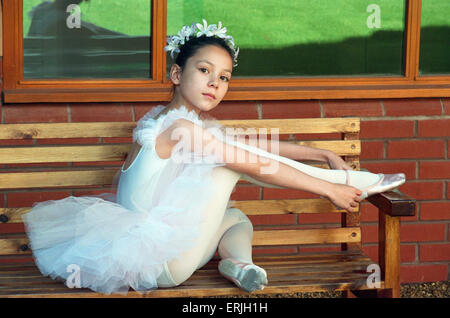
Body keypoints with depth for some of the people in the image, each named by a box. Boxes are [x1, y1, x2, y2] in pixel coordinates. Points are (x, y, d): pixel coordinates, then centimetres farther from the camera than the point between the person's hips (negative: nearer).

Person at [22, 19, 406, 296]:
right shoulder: (181, 128, -15)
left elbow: (262, 147, 19)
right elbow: (260, 166, -16)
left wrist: (323, 153, 15)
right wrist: (328, 189, -11)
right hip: (164, 263, -10)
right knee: (234, 159, -9)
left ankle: (238, 261, -6)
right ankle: (342, 181, -1)